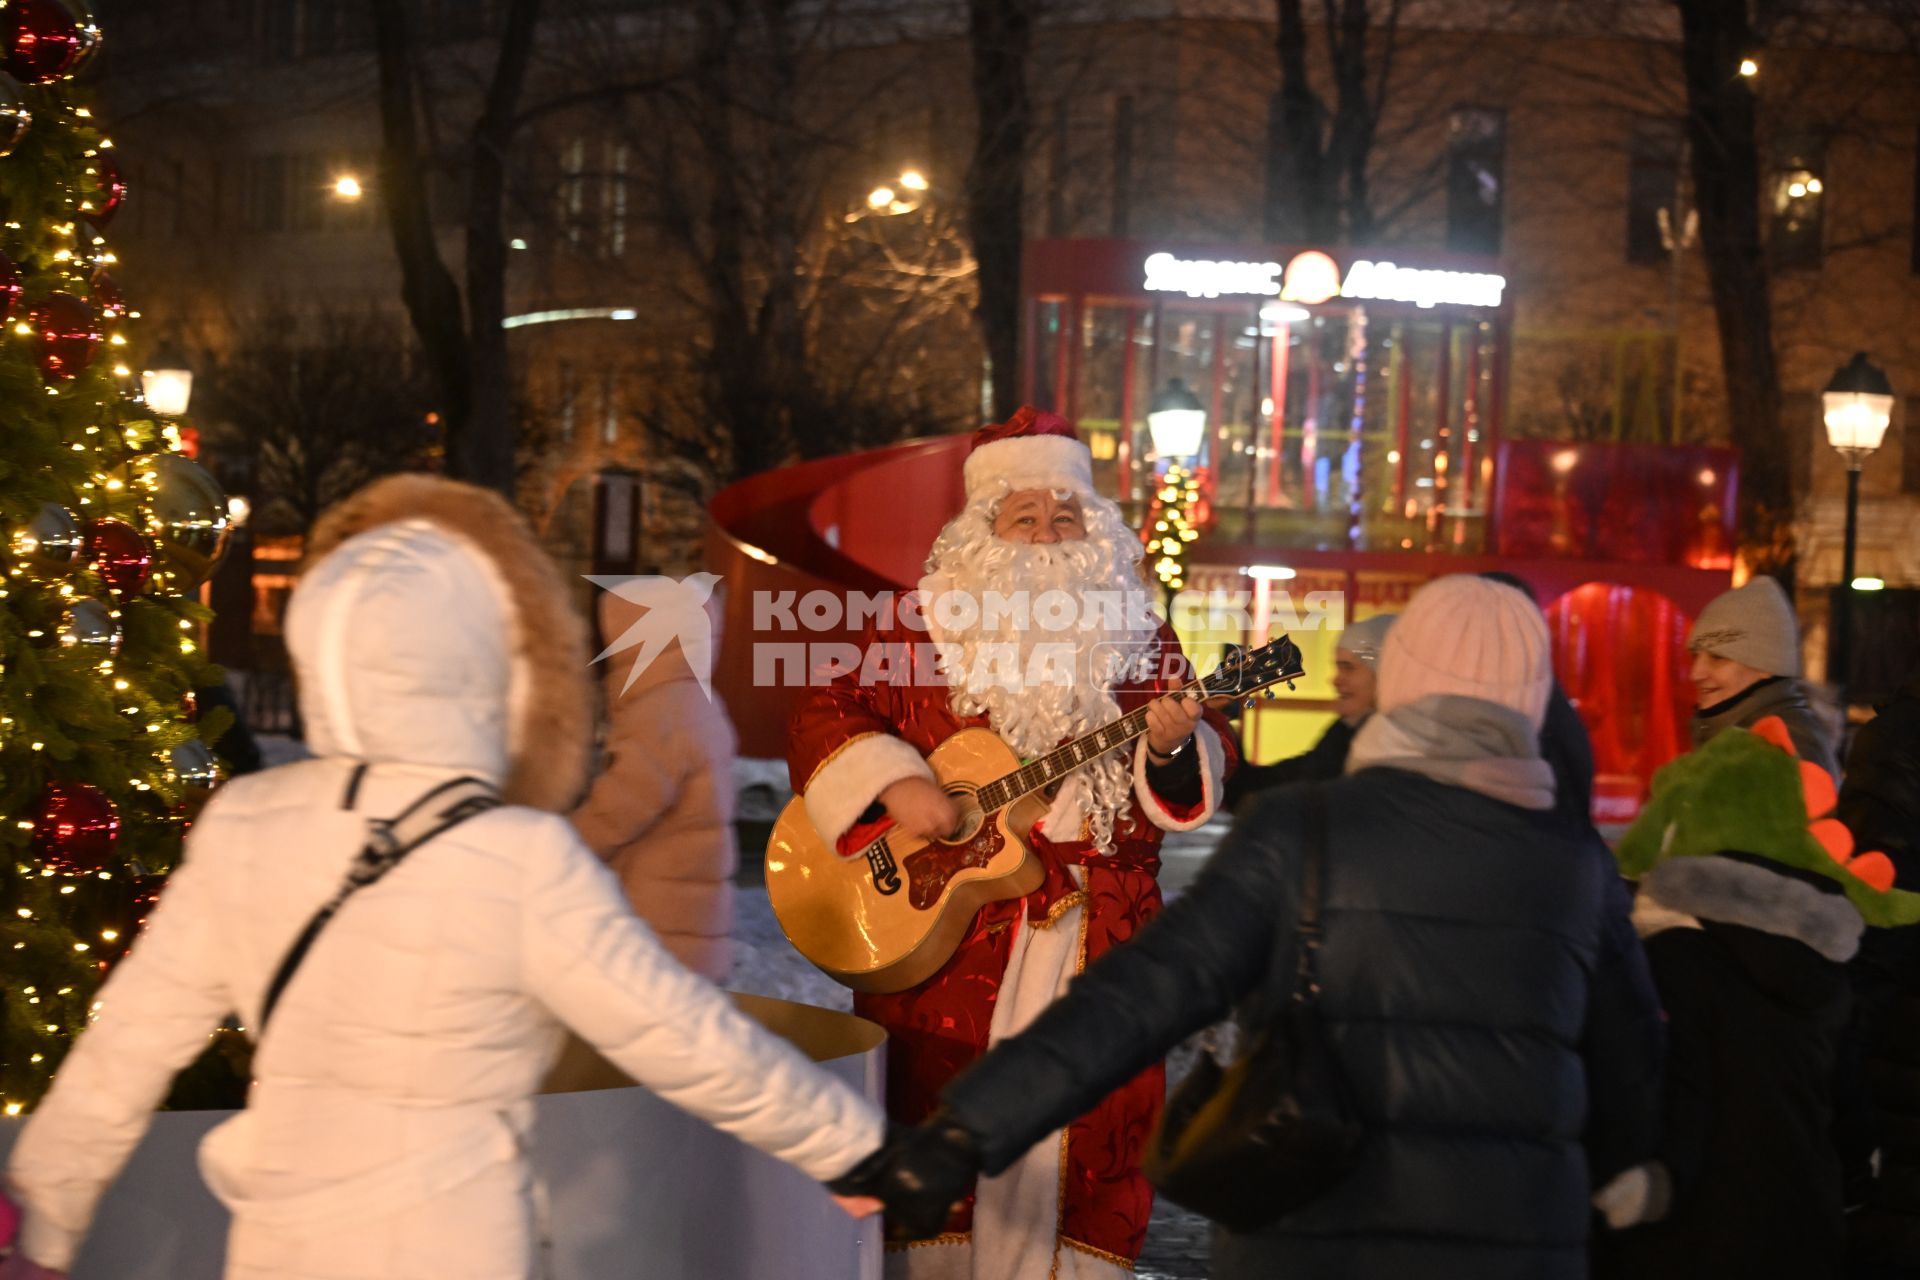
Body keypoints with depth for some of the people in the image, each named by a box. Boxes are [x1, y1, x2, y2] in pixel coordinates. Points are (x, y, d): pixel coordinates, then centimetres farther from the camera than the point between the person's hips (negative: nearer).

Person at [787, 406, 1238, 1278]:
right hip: (939, 926, -1)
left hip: (1098, 931, 2)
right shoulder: (924, 625, 2)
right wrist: (892, 783, -16)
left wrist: (1172, 748, -17)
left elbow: (1201, 774, 6)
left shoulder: (1135, 634, 8)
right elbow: (826, 714, 0)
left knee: (1088, 1125, 3)